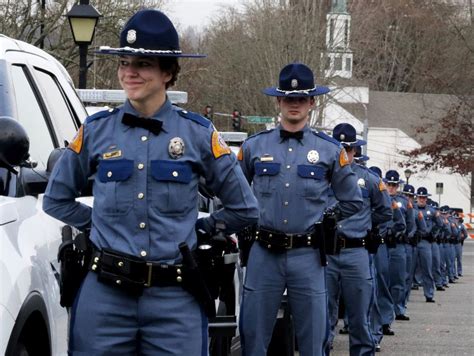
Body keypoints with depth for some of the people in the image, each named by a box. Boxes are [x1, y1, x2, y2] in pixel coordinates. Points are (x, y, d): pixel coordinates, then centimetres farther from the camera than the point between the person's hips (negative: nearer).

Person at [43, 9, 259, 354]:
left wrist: (196, 229, 9)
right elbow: (57, 200, 18)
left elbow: (244, 209, 11)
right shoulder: (96, 130, 5)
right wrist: (101, 222, 10)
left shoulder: (198, 133, 2)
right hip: (104, 298, 1)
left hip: (174, 300, -1)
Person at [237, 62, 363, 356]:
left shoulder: (330, 150, 4)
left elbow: (353, 203, 12)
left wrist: (322, 223, 11)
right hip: (264, 254, 1)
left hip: (308, 257, 0)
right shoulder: (254, 146, 6)